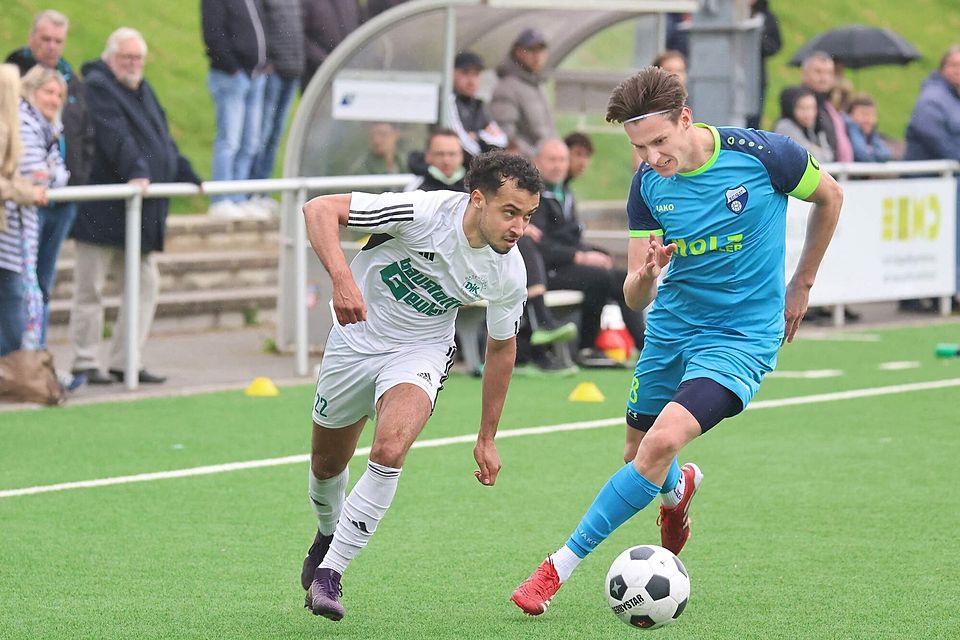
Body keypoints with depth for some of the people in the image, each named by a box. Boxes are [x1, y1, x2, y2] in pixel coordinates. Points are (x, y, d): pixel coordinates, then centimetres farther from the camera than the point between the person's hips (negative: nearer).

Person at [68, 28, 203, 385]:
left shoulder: (143, 91, 19)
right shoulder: (97, 87, -8)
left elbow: (164, 141, 23)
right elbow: (116, 137, -22)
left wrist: (188, 178, 17)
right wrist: (135, 172, -33)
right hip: (102, 211, -9)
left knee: (146, 285, 6)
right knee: (90, 288, -2)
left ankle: (124, 362, 10)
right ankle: (85, 363, 3)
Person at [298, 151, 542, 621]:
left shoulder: (508, 275, -17)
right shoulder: (425, 212, -30)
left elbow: (501, 348, 2)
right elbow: (320, 209, -30)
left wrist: (487, 439, 8)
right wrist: (342, 278, -46)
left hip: (421, 351, 0)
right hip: (356, 336, 0)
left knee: (389, 452, -27)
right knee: (327, 465, 15)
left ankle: (329, 573, -16)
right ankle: (328, 536, 50)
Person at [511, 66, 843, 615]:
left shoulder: (762, 155, -18)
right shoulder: (648, 184, -7)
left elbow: (830, 196, 3)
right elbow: (635, 298, -5)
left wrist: (801, 286, 9)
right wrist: (645, 275, -31)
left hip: (740, 337, -5)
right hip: (670, 328, 5)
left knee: (661, 444, -23)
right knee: (639, 456, 14)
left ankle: (560, 567, -14)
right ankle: (678, 489, 54)